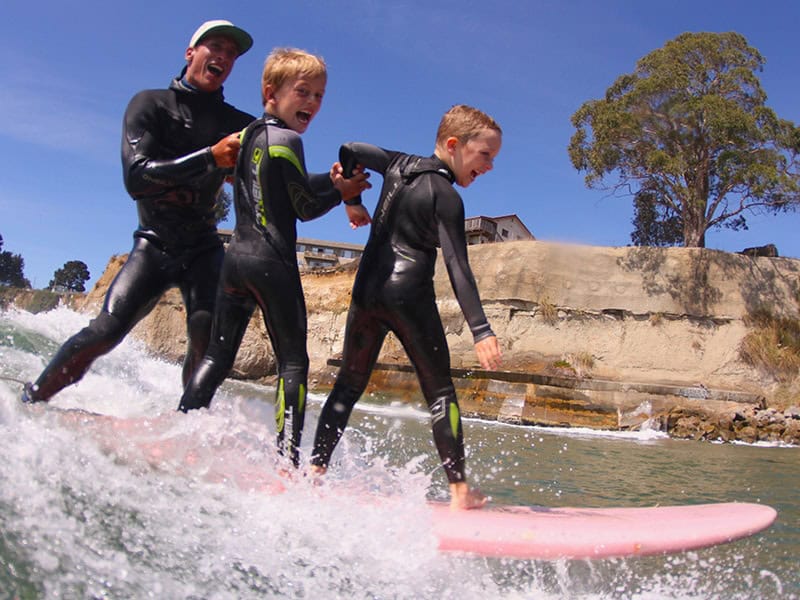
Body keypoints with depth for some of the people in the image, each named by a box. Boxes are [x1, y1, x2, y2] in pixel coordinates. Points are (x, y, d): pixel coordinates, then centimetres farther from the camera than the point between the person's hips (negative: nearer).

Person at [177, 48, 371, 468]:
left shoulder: (246, 135, 16)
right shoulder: (287, 141, -8)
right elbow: (305, 208, -5)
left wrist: (331, 181, 10)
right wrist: (342, 191, 4)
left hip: (234, 256, 7)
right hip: (272, 262, -7)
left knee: (217, 355, 13)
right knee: (293, 362, -2)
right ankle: (288, 458, -6)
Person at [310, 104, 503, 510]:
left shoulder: (398, 164, 10)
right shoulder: (446, 198, -9)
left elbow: (350, 151, 20)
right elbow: (457, 268, -16)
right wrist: (481, 330, -19)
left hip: (367, 289, 6)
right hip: (410, 296, -6)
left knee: (349, 384, 12)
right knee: (440, 392, 2)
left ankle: (314, 469, 10)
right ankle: (459, 490, 2)